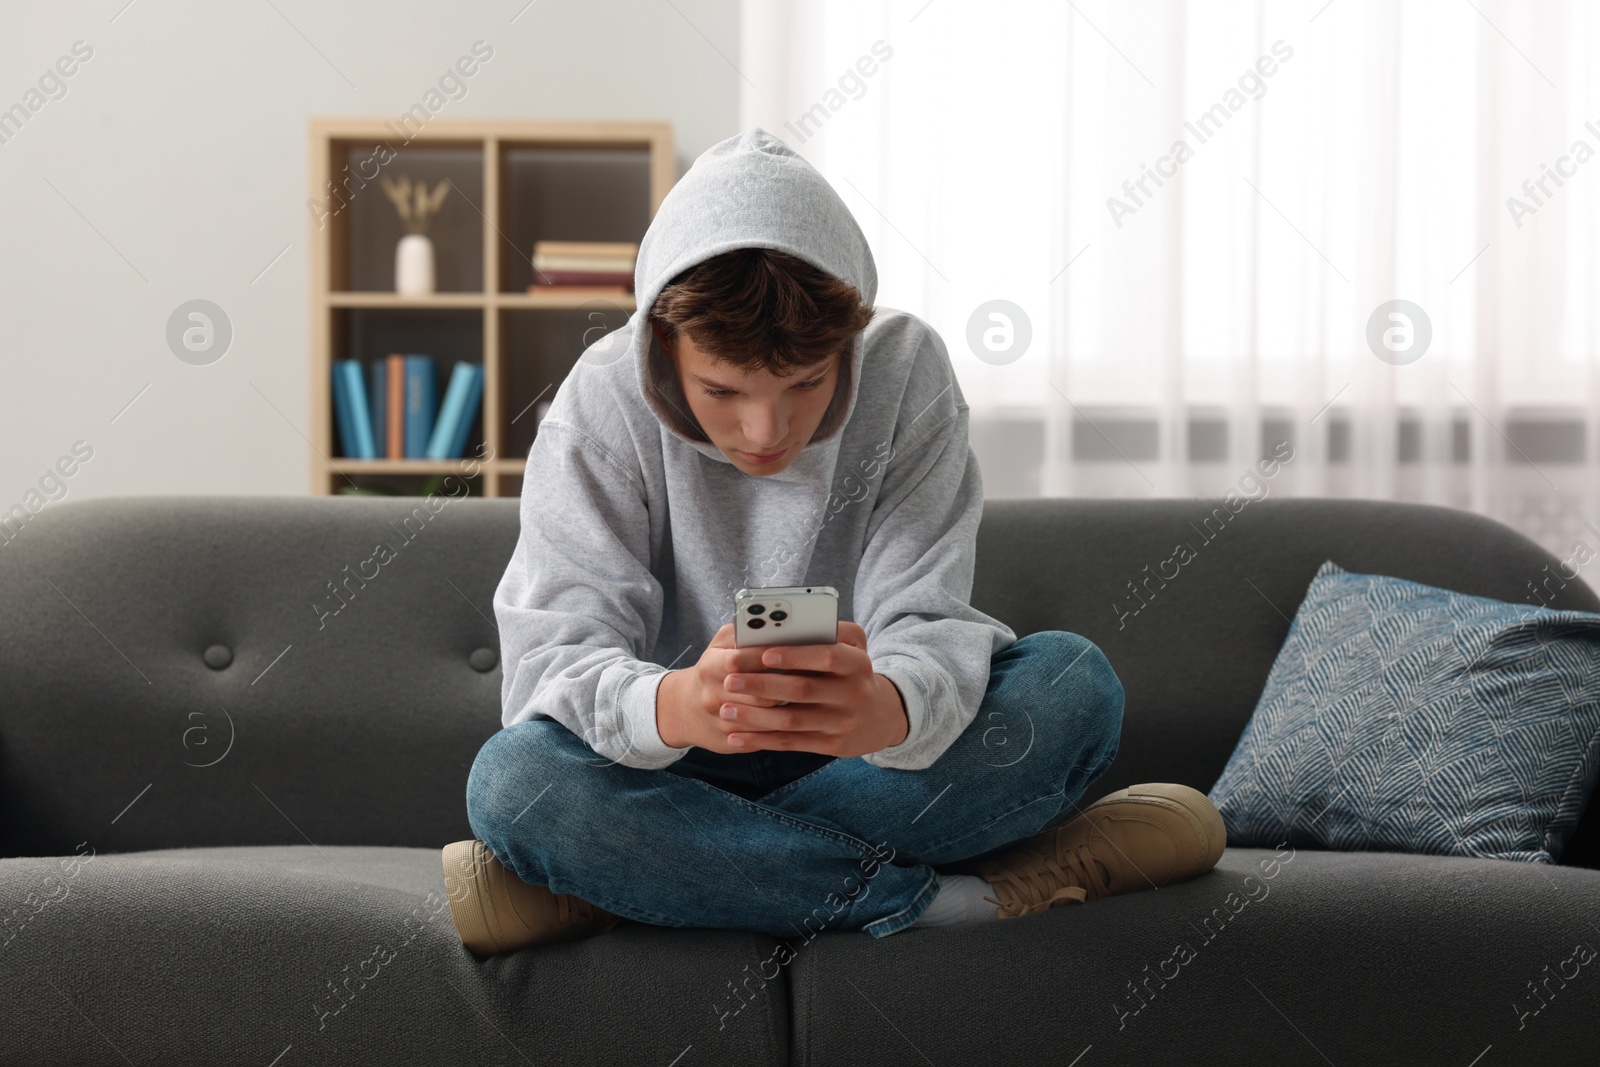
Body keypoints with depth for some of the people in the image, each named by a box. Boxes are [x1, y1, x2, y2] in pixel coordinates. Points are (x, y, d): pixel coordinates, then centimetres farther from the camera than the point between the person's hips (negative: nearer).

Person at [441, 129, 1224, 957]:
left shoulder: (905, 370, -10)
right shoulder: (603, 404, -13)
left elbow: (926, 623, -17)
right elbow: (553, 661, -22)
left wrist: (882, 708, -43)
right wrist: (674, 707, -46)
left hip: (857, 761, 2)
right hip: (678, 772, -1)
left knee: (1075, 681, -24)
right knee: (512, 779, -32)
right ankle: (961, 896, -30)